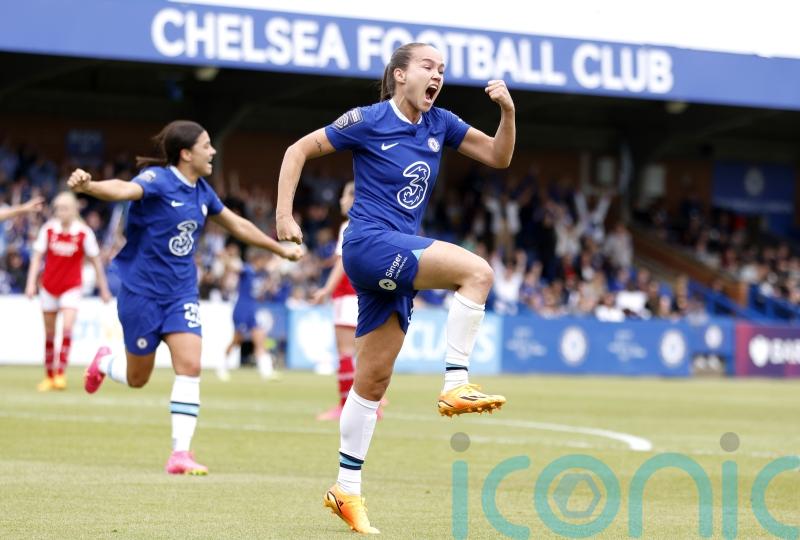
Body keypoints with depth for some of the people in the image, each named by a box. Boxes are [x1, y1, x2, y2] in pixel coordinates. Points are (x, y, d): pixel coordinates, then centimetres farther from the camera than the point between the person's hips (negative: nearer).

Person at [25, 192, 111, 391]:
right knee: (49, 333, 8)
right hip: (49, 287, 2)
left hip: (72, 287, -2)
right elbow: (37, 257, -2)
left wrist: (103, 289, 3)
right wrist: (31, 283, -11)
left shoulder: (84, 232, -9)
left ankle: (61, 373, -16)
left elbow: (95, 261, 0)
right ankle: (49, 376, 19)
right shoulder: (48, 229, -5)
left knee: (67, 328, -19)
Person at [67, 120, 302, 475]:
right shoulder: (157, 179, -16)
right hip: (142, 290, -5)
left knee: (189, 366, -13)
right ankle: (104, 362, 43)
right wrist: (88, 186, -61)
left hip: (182, 292, 5)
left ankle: (181, 453, -10)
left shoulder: (202, 192, 6)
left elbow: (237, 225, 22)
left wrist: (281, 249, 31)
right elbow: (124, 190, -39)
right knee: (137, 379, 7)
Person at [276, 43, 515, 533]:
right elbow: (299, 150, 1)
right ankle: (456, 385, -22)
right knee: (478, 271, -24)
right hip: (370, 243, -7)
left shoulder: (439, 124, 11)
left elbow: (499, 157, 14)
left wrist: (508, 112, -4)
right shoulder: (369, 121, -5)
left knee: (374, 380, 8)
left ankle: (347, 489, 13)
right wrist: (284, 215, -6)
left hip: (398, 261, 7)